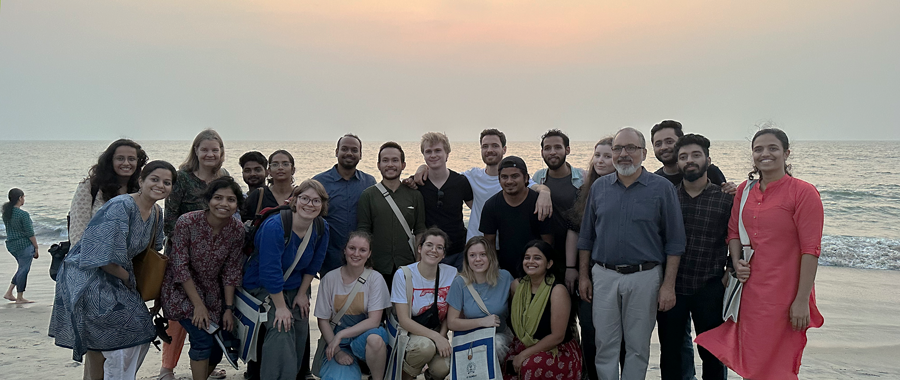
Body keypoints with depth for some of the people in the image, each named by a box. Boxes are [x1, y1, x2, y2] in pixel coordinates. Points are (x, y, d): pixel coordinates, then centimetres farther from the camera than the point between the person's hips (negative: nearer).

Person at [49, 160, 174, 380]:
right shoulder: (121, 207, -24)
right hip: (87, 279, -9)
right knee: (123, 338, -10)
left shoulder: (156, 213, 3)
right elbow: (104, 258, -25)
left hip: (113, 279, 9)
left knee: (141, 335, 9)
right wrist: (128, 278, -10)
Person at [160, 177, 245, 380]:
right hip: (182, 289, -4)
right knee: (203, 339, -17)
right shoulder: (187, 222, -23)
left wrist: (229, 308, -6)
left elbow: (231, 271, -4)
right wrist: (198, 305, -19)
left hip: (212, 292, 5)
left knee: (218, 346, 5)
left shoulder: (237, 230, -11)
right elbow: (180, 267, -19)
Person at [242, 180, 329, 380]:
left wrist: (302, 294, 5)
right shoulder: (274, 227, -28)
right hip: (264, 287, -5)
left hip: (296, 287, 6)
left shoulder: (322, 229, -9)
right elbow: (270, 271, -26)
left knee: (299, 335, 3)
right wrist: (281, 307, -21)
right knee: (281, 331, -20)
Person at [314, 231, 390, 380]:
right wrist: (337, 351, -11)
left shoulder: (375, 278, -4)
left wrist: (340, 335, -19)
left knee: (375, 338, -36)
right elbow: (323, 320, 0)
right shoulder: (330, 278, -2)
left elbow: (374, 321, -11)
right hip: (337, 342, 0)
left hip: (364, 335, 0)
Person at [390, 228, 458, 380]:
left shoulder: (452, 274, -4)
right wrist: (435, 336, -24)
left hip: (437, 332, 2)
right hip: (409, 332, -2)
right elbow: (404, 320, -15)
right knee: (426, 345, -34)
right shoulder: (403, 275, -12)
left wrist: (442, 336, -11)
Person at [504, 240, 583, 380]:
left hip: (558, 352, -4)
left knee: (531, 365, -34)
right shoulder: (517, 286, 1)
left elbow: (557, 336, -17)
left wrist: (524, 355, -16)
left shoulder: (557, 291, -15)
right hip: (522, 347, 5)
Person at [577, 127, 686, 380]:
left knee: (637, 347, 8)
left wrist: (668, 285, -7)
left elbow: (674, 242, -2)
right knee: (605, 345, 7)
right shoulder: (599, 187, 7)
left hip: (644, 276, -2)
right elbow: (586, 236, 13)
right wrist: (584, 276, 9)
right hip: (604, 276, 2)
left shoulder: (662, 188, -2)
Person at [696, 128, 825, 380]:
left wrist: (802, 300, -15)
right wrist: (737, 262, -2)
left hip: (783, 295, -5)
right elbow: (733, 231, 18)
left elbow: (810, 250, -12)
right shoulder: (745, 190, 9)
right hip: (749, 291, 5)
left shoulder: (803, 193, -9)